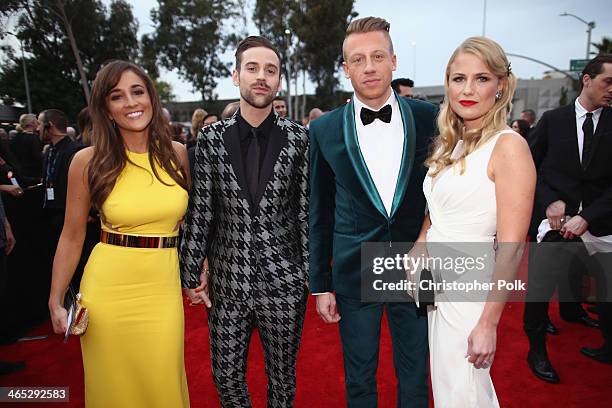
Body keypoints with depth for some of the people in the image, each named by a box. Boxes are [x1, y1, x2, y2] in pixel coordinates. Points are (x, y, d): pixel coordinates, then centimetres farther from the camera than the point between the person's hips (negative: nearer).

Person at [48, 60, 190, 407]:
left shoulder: (177, 154, -1)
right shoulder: (89, 161, -6)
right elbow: (72, 237, 2)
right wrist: (56, 301, 3)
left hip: (164, 287, 1)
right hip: (109, 287, -1)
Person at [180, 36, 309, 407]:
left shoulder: (299, 138, -5)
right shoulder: (212, 137, -2)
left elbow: (306, 211, -2)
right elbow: (200, 210, -1)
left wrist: (312, 275, -1)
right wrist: (193, 271, 0)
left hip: (284, 282, -1)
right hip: (227, 281, 1)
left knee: (282, 378, 18)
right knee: (226, 377, 17)